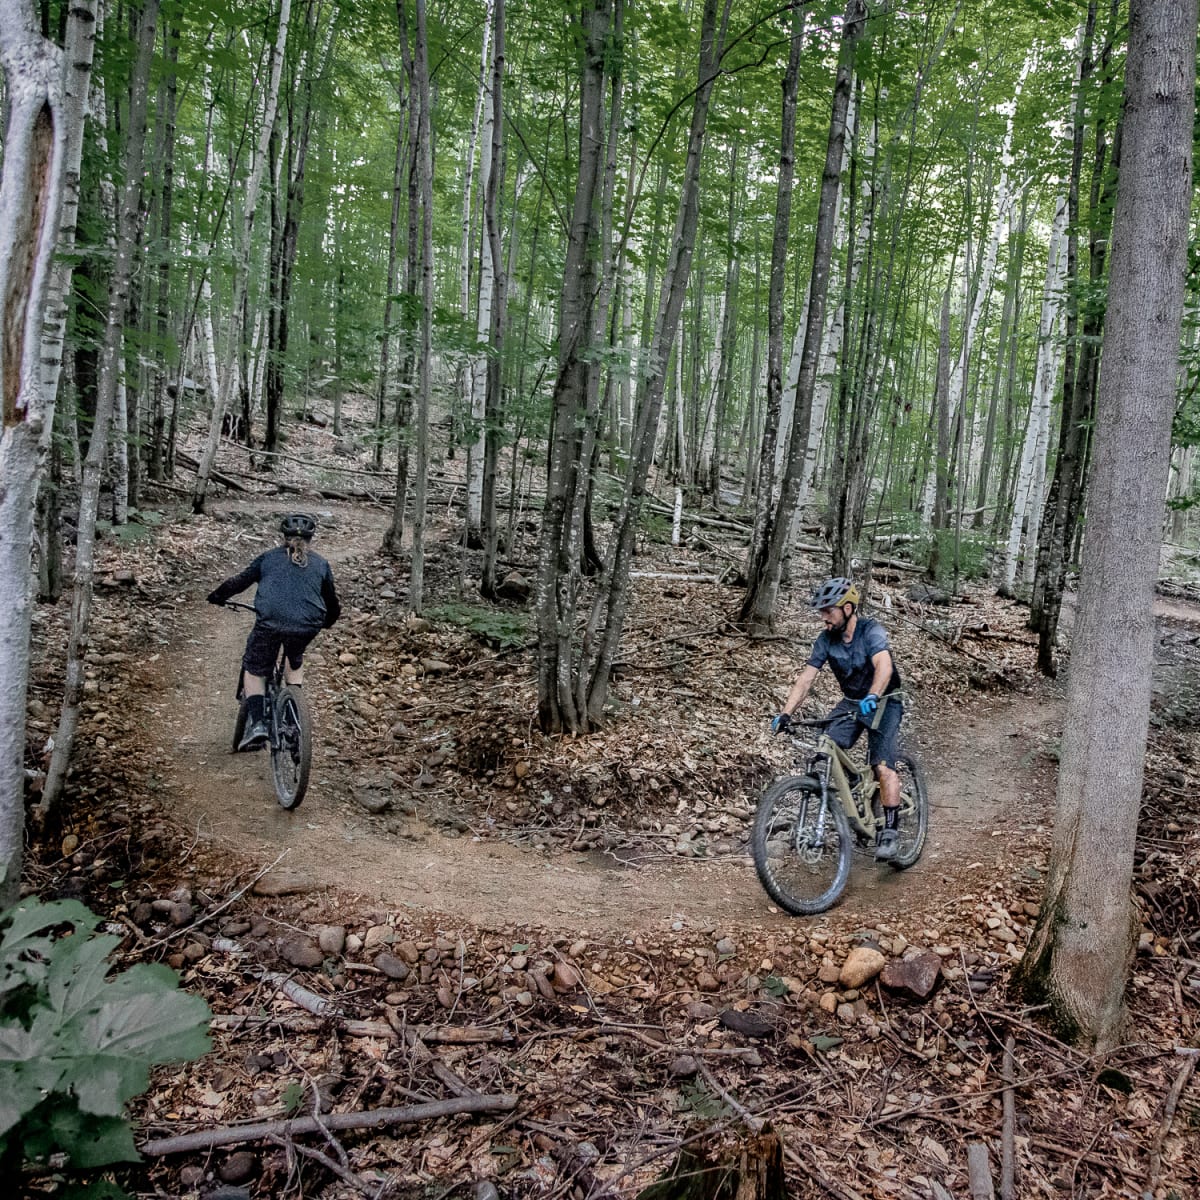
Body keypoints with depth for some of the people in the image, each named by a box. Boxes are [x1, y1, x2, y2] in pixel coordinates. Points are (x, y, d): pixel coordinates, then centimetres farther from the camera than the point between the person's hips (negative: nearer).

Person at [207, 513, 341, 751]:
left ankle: (257, 722, -1)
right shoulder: (320, 564, 20)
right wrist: (326, 622, 49)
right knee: (295, 659, 33)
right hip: (307, 627, 2)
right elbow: (332, 601, 29)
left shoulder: (268, 558, 17)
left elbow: (240, 581, 24)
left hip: (270, 623, -2)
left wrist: (217, 596, 43)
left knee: (254, 671, 17)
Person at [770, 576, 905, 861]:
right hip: (851, 703, 5)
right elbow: (805, 678, -11)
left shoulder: (871, 631, -22)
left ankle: (891, 831, -10)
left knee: (883, 766, -20)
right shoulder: (826, 640, -7)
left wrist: (872, 697, -58)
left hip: (884, 702, -5)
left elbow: (884, 666, -40)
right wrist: (786, 714, -22)